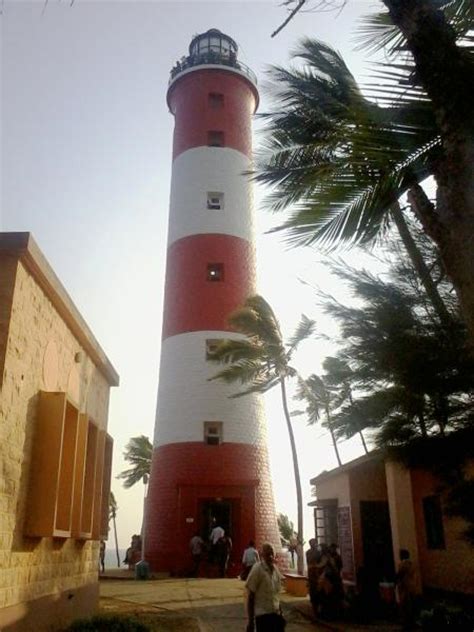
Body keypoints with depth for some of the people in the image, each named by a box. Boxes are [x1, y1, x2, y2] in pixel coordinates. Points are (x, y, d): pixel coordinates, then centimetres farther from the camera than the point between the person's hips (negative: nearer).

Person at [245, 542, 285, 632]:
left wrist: (280, 611, 16)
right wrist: (250, 621, -11)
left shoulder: (275, 569, 3)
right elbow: (250, 596, -13)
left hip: (276, 613, 6)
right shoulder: (257, 569, -16)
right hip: (263, 615, -6)